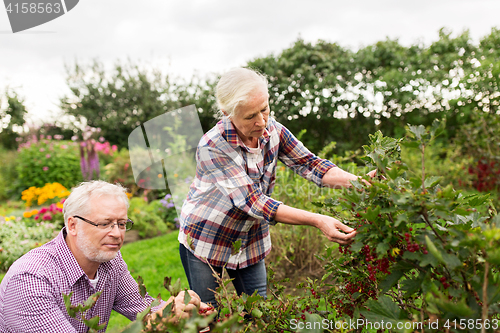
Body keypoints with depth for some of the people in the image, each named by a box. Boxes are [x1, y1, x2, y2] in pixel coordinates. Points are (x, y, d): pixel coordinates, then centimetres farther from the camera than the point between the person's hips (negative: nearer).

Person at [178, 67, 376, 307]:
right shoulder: (212, 147, -29)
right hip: (206, 241, -4)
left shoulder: (273, 130, -11)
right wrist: (317, 221, -39)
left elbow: (308, 163, -10)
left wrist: (357, 181, -29)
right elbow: (252, 202, -33)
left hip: (251, 240, 5)